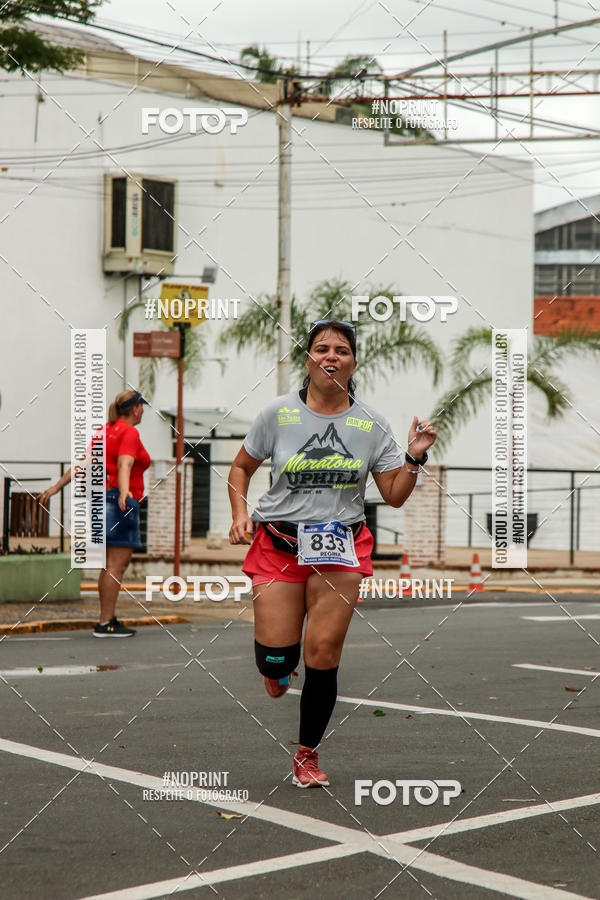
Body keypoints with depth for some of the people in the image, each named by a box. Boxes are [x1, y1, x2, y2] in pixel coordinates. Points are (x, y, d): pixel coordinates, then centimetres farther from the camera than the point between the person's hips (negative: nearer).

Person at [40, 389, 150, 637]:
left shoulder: (106, 430, 15)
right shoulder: (130, 433, -10)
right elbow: (124, 465, -27)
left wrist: (57, 487, 17)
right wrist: (124, 492, -43)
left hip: (103, 497, 9)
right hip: (120, 502, -9)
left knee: (110, 565, 13)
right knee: (117, 565, -9)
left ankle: (108, 619, 16)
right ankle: (105, 624, -12)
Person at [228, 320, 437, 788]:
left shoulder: (371, 423, 3)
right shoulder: (278, 413, 0)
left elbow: (395, 495, 6)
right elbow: (241, 469, 13)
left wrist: (415, 456, -10)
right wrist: (240, 515, -2)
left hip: (342, 548, 0)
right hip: (278, 543, 0)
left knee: (323, 655, -6)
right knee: (275, 659, -8)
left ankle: (308, 753, 15)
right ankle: (280, 670, 33)